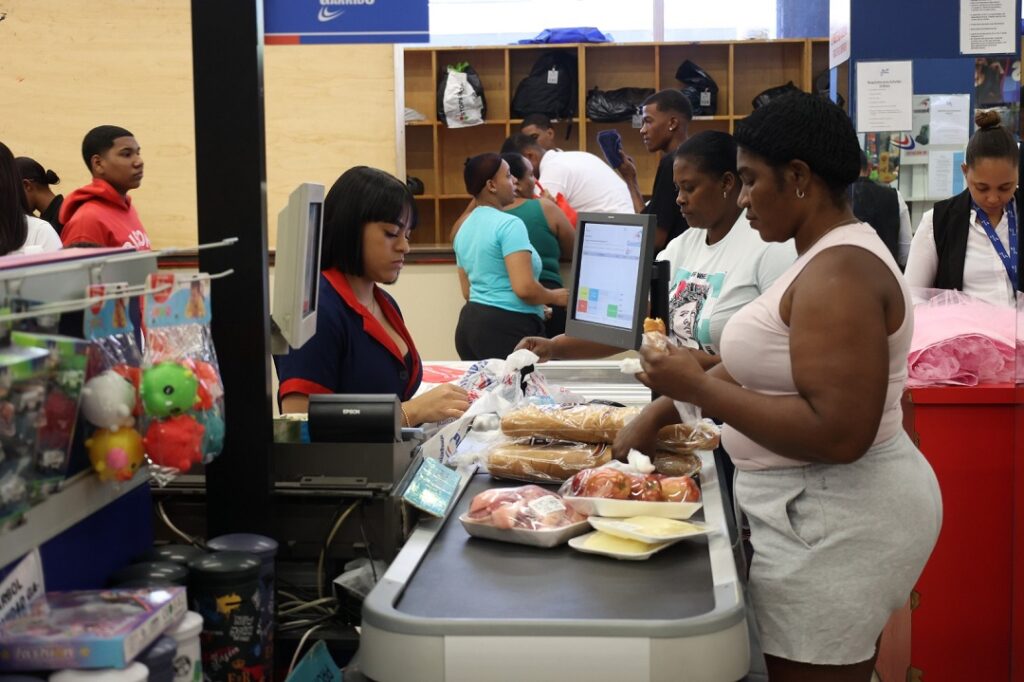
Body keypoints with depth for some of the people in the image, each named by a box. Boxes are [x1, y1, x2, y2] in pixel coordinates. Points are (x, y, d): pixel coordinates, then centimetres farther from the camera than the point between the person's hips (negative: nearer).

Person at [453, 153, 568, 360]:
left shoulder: (465, 228, 13)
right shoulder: (509, 224, -14)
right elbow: (524, 288, -24)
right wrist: (554, 297, -3)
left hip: (471, 323, 9)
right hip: (506, 328, -9)